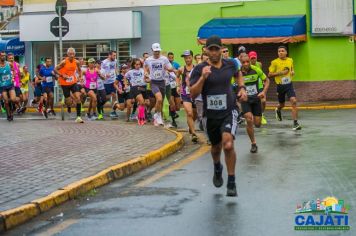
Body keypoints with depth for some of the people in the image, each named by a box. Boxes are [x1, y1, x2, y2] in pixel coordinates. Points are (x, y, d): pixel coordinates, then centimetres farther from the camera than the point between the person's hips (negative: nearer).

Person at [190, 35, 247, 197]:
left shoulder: (230, 64, 1)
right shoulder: (200, 69, -8)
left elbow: (238, 75, 25)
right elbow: (193, 94, -14)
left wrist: (242, 88, 8)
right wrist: (203, 78, -26)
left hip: (229, 112, -1)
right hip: (211, 115, 1)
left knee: (228, 144, -23)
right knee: (216, 147, 19)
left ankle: (231, 183, -9)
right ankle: (217, 169, 54)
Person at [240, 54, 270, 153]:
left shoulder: (256, 70, -12)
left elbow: (267, 80, 0)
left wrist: (264, 92, -14)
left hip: (256, 98, 1)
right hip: (245, 99, -1)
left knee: (257, 124, 2)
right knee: (249, 120, -19)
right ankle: (253, 144, -2)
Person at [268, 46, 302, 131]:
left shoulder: (290, 60, 6)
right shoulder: (274, 62, -6)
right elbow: (270, 74, -6)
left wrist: (292, 72, 2)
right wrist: (280, 73, -17)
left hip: (289, 84, 1)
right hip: (280, 86, -1)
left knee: (293, 101, -17)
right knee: (282, 104, 13)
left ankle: (295, 123, -15)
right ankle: (278, 110, 53)